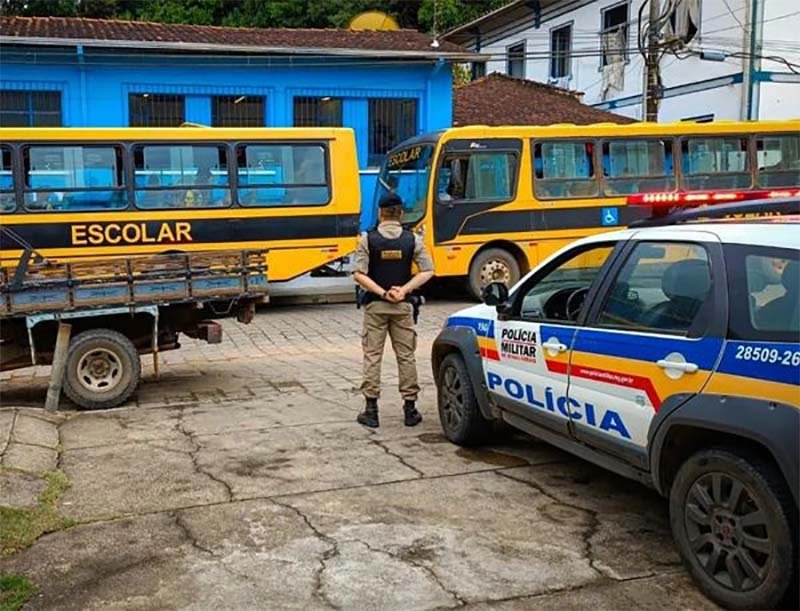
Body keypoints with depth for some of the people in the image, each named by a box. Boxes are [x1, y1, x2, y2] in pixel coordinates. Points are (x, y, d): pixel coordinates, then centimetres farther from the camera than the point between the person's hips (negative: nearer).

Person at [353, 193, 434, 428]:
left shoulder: (368, 239, -6)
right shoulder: (412, 240, -1)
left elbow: (359, 274, -12)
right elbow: (427, 271, -6)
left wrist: (382, 292, -11)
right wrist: (404, 290, -10)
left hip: (375, 305, -1)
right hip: (403, 306, 1)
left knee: (372, 356, 6)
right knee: (406, 356, 9)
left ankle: (371, 410, 7)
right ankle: (410, 409, 13)